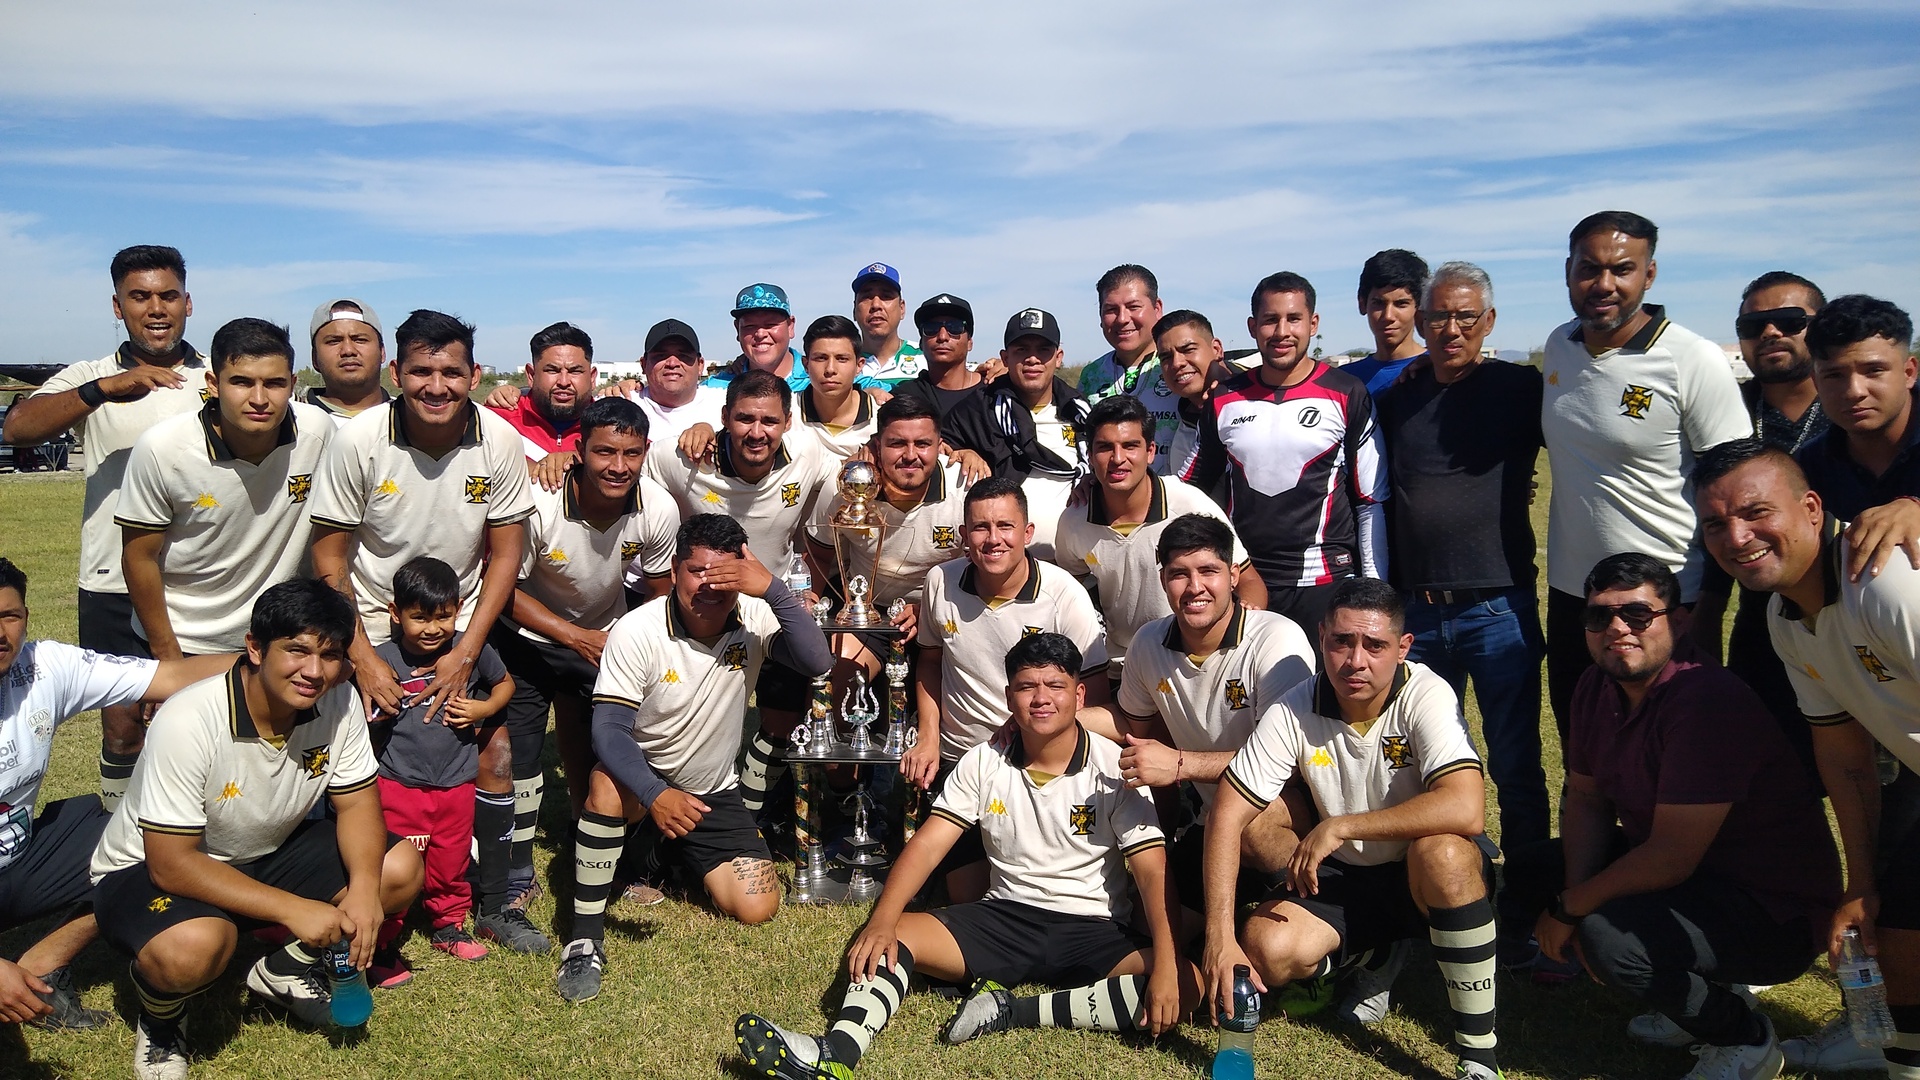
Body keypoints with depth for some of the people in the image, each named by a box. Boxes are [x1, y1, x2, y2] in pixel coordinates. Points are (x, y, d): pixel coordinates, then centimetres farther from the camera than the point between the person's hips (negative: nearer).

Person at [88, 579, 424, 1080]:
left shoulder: (340, 701, -16)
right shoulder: (189, 722, -31)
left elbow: (357, 802, -7)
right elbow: (170, 864, -29)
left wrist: (364, 886, -28)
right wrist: (292, 909, -33)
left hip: (268, 853, 5)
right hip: (149, 869, -5)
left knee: (400, 870, -14)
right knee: (193, 947, -38)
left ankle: (288, 967, 12)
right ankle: (159, 1020, 0)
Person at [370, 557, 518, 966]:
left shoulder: (472, 650, -5)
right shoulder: (383, 659, -10)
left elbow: (505, 683, 12)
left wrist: (482, 709, -3)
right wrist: (375, 712, -20)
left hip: (457, 783, 3)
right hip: (398, 783, -2)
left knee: (451, 865, 17)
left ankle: (448, 925, 39)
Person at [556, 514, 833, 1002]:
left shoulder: (755, 617, -15)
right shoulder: (637, 631, -22)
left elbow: (817, 662, -31)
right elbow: (608, 729, -26)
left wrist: (773, 588, -43)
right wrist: (656, 794, -43)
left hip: (713, 792, 3)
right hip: (642, 777, -3)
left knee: (757, 908, -5)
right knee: (607, 785, -39)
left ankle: (673, 855, 27)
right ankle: (585, 937, -23)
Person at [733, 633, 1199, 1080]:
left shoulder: (1114, 769, -8)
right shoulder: (984, 762, 1)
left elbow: (1154, 872, -14)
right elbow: (927, 843, -6)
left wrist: (1166, 968, -29)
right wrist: (882, 922, -22)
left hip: (1095, 931, -2)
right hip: (1006, 917, 2)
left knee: (1186, 985, -29)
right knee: (894, 936, -19)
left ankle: (1013, 1011, -28)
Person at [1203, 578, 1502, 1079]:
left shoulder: (1426, 696, -21)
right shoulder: (1292, 713, -14)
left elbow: (1466, 810, -35)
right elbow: (1228, 814, -14)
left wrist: (1338, 827, -31)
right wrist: (1219, 936, -23)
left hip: (1425, 875, -2)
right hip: (1342, 879, 3)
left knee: (1442, 851, -37)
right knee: (1265, 949, -24)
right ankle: (1370, 960, 12)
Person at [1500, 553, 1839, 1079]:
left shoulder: (1707, 701, -28)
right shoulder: (1597, 687, -1)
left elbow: (1670, 859, -29)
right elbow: (1585, 799, 7)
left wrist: (1569, 908, -18)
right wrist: (1575, 895, -9)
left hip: (1777, 914, -9)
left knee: (1609, 937, -32)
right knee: (1518, 872, 4)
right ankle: (1696, 993, 13)